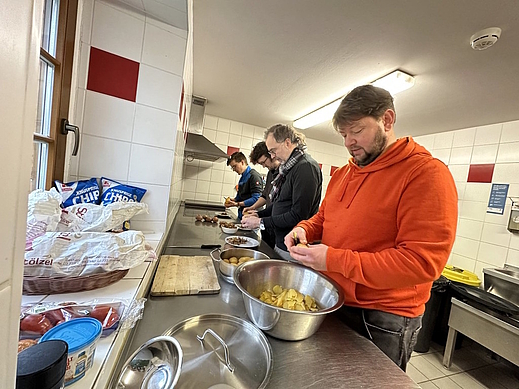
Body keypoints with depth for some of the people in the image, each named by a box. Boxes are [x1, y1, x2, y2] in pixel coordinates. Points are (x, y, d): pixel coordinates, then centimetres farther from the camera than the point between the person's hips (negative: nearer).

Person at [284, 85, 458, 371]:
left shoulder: (427, 173, -18)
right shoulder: (342, 173, 4)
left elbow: (422, 262, -24)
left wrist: (333, 259, -27)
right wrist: (304, 230, -9)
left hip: (382, 322, -6)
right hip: (330, 303, 7)